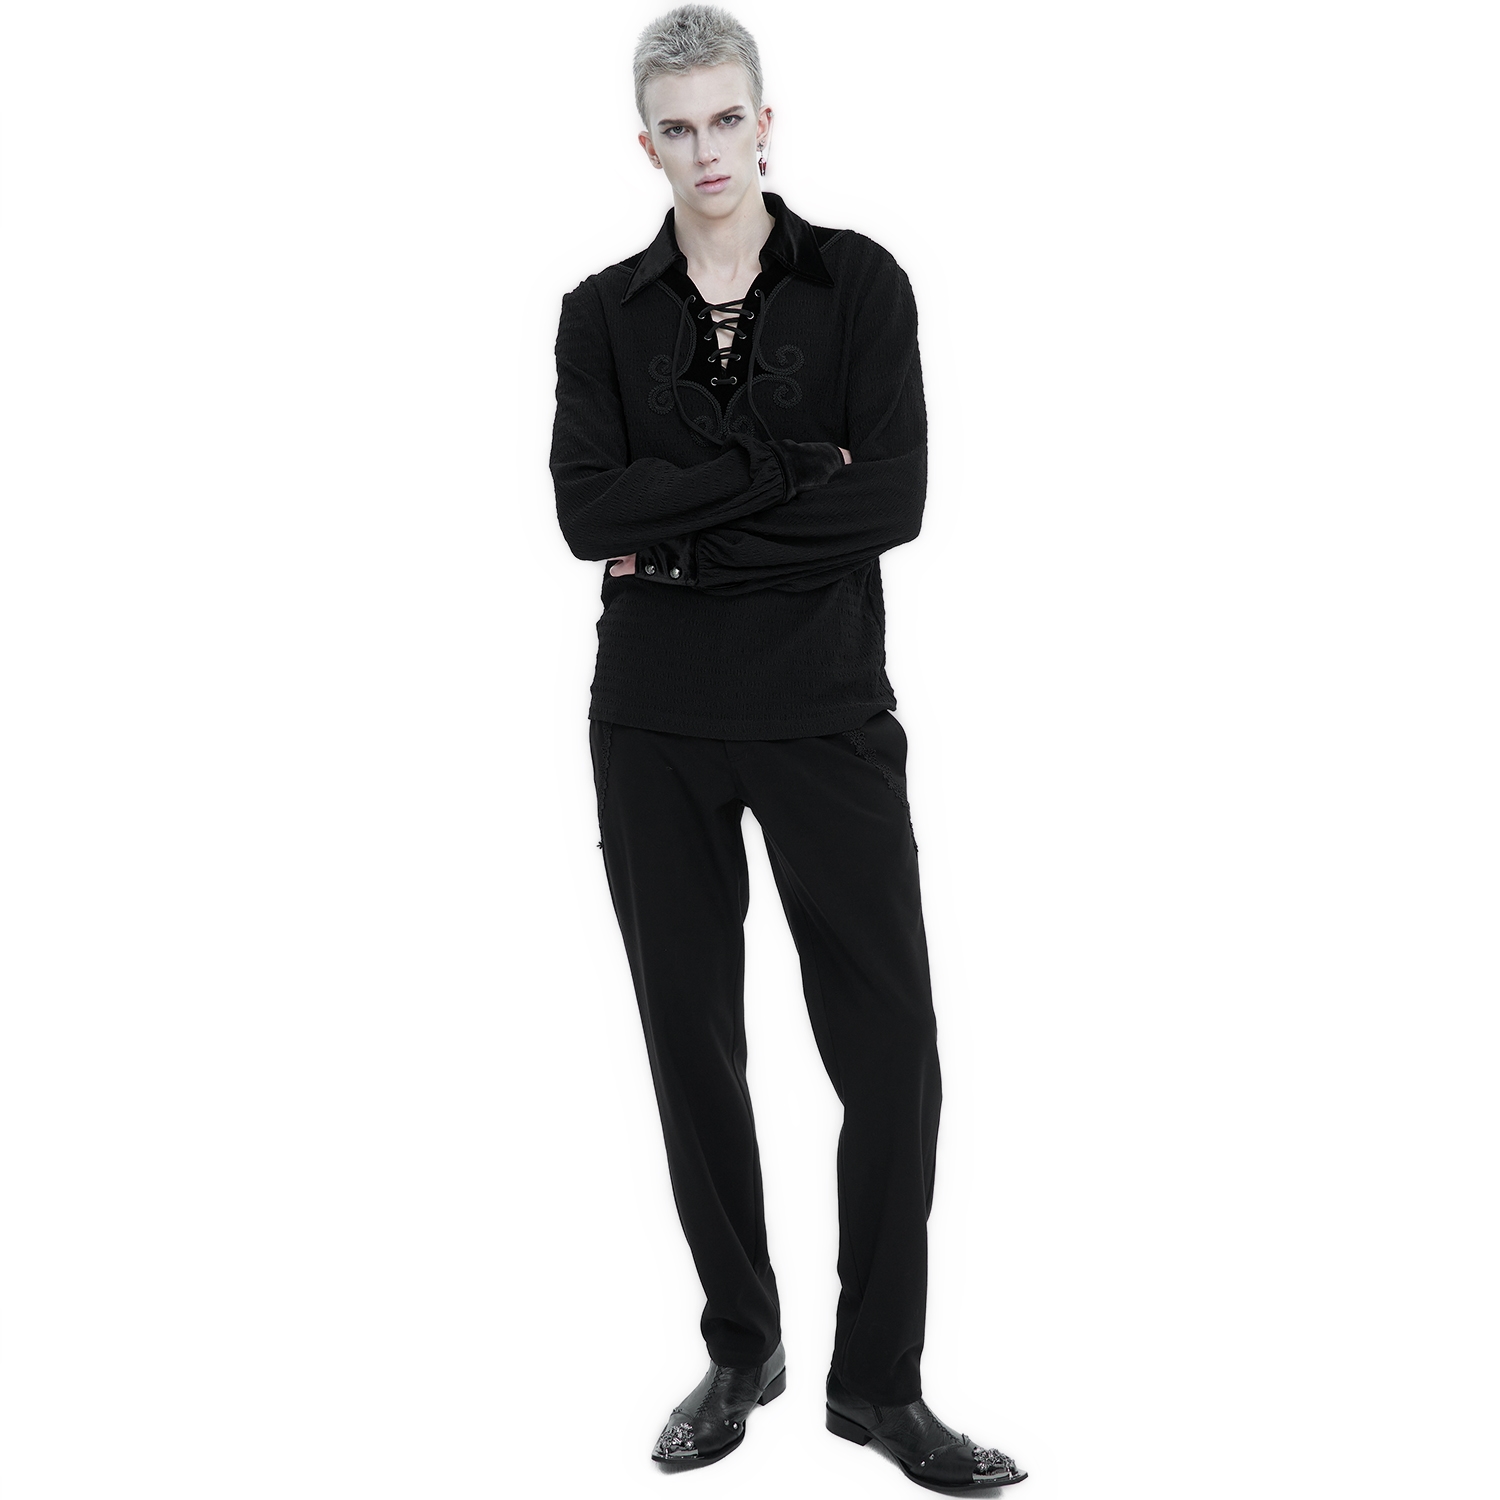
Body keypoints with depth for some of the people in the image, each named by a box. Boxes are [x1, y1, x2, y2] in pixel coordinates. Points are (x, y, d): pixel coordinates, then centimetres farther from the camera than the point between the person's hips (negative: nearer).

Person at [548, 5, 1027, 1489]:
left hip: (827, 712, -1)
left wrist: (684, 537, -13)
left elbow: (893, 498, -12)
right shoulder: (604, 309, 4)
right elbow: (588, 512, -11)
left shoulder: (858, 280, 0)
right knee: (690, 1039, 9)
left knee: (892, 1049, -2)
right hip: (655, 724, 2)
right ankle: (740, 1351, 27)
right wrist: (787, 470, -16)